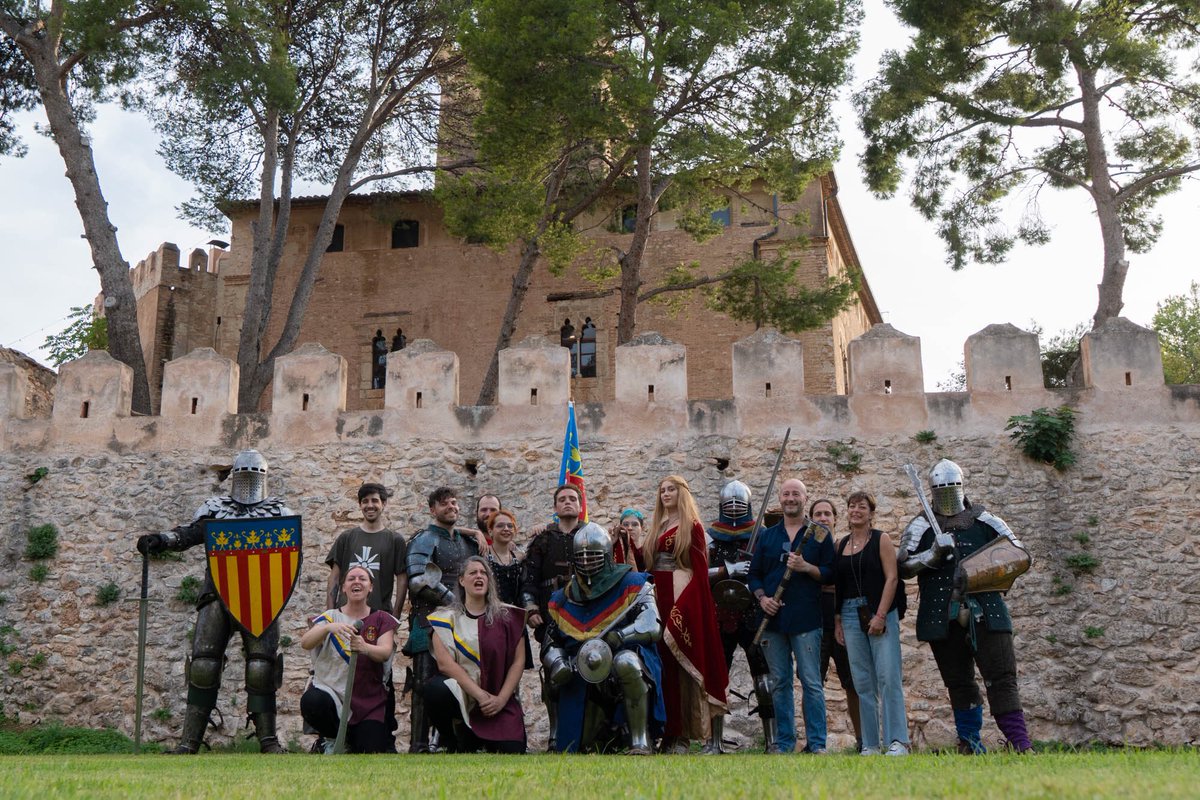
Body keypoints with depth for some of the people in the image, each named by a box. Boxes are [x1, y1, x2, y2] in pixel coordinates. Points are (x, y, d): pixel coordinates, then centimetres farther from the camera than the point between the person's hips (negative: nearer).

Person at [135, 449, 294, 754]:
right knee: (204, 665, -4)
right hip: (217, 595, 1)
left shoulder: (278, 512, 14)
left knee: (261, 668, -5)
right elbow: (189, 533, 4)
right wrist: (159, 539, -15)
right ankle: (189, 741, 3)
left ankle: (268, 740, 2)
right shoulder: (215, 508, 17)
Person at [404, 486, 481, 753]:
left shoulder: (468, 541, 19)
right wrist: (454, 601, -14)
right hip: (431, 623, -7)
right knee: (426, 685, -9)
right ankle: (419, 745, -7)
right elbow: (420, 581, -18)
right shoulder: (424, 541, -4)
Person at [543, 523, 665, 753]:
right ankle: (610, 730, 37)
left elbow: (652, 626, -16)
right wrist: (557, 664, -7)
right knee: (579, 748, 2)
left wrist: (615, 638, -30)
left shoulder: (632, 585, -3)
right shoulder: (562, 601, 11)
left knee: (626, 661, -41)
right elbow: (551, 644, 17)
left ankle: (641, 742, -29)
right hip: (586, 680, 5)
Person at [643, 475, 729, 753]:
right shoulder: (658, 528, 18)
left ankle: (682, 734, -3)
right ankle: (670, 731, 8)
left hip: (685, 598, -6)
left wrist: (699, 602, -13)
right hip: (661, 597, 6)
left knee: (684, 660, -6)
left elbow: (701, 568, -6)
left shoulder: (692, 527, -1)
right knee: (665, 661, 4)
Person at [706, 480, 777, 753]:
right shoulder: (711, 537, 8)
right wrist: (728, 570, -13)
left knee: (764, 676, -4)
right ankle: (713, 740, 11)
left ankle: (772, 740, 1)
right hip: (720, 616, 1)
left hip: (754, 615, -1)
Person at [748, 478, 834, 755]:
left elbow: (831, 574, 1)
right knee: (779, 682, 7)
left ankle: (816, 743, 2)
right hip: (773, 618, 3)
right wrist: (762, 597, -4)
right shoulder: (767, 536, 14)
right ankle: (785, 742, 14)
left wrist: (806, 567, -15)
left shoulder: (820, 535, 6)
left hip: (806, 619, -3)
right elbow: (754, 573, 14)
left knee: (811, 682, -4)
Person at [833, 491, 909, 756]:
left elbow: (891, 578, -6)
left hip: (880, 612, -4)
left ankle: (897, 741, -7)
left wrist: (880, 616, -14)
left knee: (888, 677, -10)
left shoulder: (881, 540, 1)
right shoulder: (841, 545, 14)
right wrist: (837, 620, 7)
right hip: (850, 615, 4)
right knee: (863, 682, 4)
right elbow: (837, 585, 14)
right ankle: (870, 744, 8)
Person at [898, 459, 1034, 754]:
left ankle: (1020, 743, -7)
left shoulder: (983, 519, 11)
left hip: (985, 612, 0)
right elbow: (903, 565, -1)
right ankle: (970, 743, 19)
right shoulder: (922, 525, 8)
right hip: (943, 617, 0)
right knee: (959, 683, 9)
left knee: (1002, 677, -7)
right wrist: (934, 553, -15)